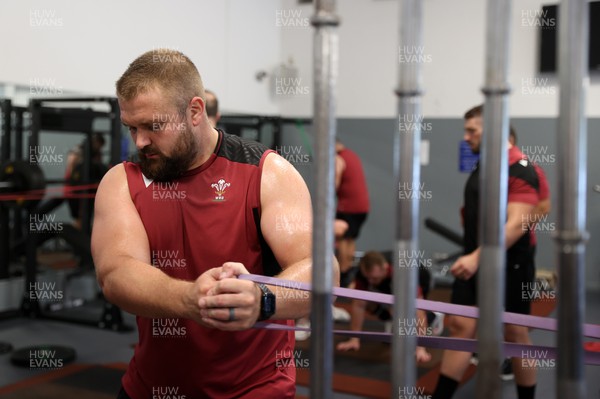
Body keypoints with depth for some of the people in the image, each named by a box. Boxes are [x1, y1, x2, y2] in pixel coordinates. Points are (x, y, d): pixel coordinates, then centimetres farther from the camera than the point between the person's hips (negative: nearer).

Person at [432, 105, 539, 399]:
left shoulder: (520, 170, -15)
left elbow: (516, 224, -24)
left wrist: (477, 257, -31)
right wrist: (470, 257, 14)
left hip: (508, 267, -7)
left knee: (514, 334, 7)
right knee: (461, 327, 1)